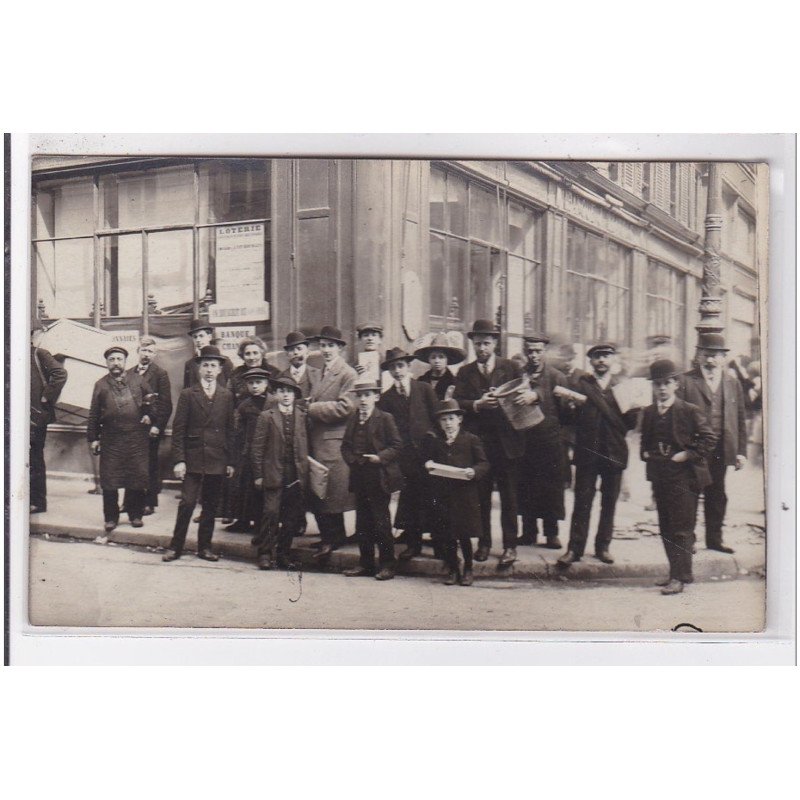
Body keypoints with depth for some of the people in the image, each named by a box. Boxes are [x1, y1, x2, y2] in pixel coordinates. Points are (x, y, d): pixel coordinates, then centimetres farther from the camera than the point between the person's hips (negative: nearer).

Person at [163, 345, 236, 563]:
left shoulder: (227, 396, 8)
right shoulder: (188, 394, 2)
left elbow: (230, 430, 9)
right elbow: (178, 430, -1)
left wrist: (231, 461, 5)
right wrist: (178, 460, -8)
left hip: (217, 460, 2)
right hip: (193, 459, -2)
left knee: (210, 506, 8)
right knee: (187, 504, -6)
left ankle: (204, 547, 18)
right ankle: (176, 546, 6)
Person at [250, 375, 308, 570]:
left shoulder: (302, 416, 9)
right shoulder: (266, 416, 2)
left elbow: (306, 444, 10)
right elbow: (257, 447, 1)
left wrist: (304, 471, 2)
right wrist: (258, 475, -2)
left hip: (297, 475, 3)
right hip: (274, 474, -3)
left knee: (293, 517, 5)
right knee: (271, 512, -8)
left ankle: (283, 553, 18)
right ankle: (265, 553, 5)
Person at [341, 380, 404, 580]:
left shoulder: (385, 418, -4)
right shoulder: (352, 420, 13)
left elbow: (396, 445, -7)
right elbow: (346, 446, 15)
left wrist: (380, 457, -19)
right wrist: (352, 460, -2)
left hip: (379, 478, -6)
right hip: (359, 477, 6)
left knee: (381, 522, -2)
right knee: (362, 522, 10)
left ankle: (387, 565, 7)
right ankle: (365, 563, 19)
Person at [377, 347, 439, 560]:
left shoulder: (424, 389, 5)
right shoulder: (386, 397, 9)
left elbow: (437, 418, 3)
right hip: (403, 455, 1)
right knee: (409, 500, 3)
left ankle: (439, 542, 12)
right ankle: (413, 544, 12)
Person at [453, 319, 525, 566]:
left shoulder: (510, 368, 6)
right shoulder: (465, 372, 9)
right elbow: (457, 403, -1)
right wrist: (478, 404, -17)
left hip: (506, 441, -1)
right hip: (478, 441, 1)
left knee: (509, 496, 3)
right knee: (481, 496, 7)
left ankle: (510, 545, 10)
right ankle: (484, 543, 18)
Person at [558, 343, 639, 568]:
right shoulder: (580, 385, 5)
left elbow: (630, 423, 6)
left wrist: (635, 408, -10)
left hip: (614, 452, 2)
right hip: (587, 451, -2)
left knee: (609, 503, 8)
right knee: (582, 501, -3)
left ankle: (603, 546, 19)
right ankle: (575, 548, 2)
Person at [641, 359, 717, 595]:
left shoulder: (689, 411, -6)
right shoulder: (649, 413, 11)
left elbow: (709, 439, -7)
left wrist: (687, 455, -14)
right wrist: (646, 453, 6)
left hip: (683, 476, -6)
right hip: (659, 476, 6)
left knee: (682, 529, -5)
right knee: (665, 528, 11)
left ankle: (679, 578, -3)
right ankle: (678, 572, 22)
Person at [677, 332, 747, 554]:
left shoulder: (733, 383, 9)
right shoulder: (685, 381, -5)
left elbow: (740, 420, 11)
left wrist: (741, 451, 6)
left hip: (721, 451, 4)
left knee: (717, 496, 12)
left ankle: (714, 539, 24)